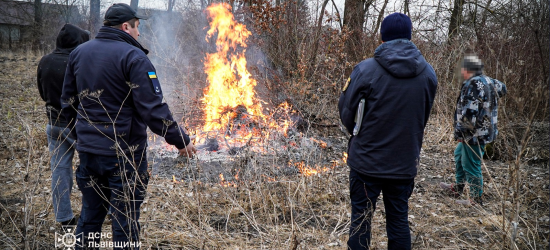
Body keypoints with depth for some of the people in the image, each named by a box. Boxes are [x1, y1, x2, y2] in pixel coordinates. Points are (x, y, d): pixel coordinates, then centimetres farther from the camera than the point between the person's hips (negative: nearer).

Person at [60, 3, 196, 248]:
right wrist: (181, 140, -9)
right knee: (125, 223, 4)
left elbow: (68, 102, 15)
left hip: (87, 150, 7)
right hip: (123, 153, -6)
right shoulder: (133, 57, -14)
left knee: (90, 216, 20)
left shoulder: (79, 53, 8)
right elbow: (153, 109, -19)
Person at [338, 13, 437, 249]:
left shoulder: (366, 69, -14)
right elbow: (423, 117, 9)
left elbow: (346, 111, -6)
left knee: (361, 218, 9)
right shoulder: (428, 73, -1)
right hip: (405, 162, 3)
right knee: (399, 219, 15)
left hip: (367, 159, -3)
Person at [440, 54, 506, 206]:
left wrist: (459, 131, -18)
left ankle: (476, 201, 13)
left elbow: (468, 114, -28)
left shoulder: (472, 85, -23)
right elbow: (502, 89, 28)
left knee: (471, 166, 1)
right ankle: (457, 188, 39)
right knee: (459, 154, 26)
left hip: (474, 134, -11)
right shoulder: (488, 81, 6)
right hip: (486, 130, 11)